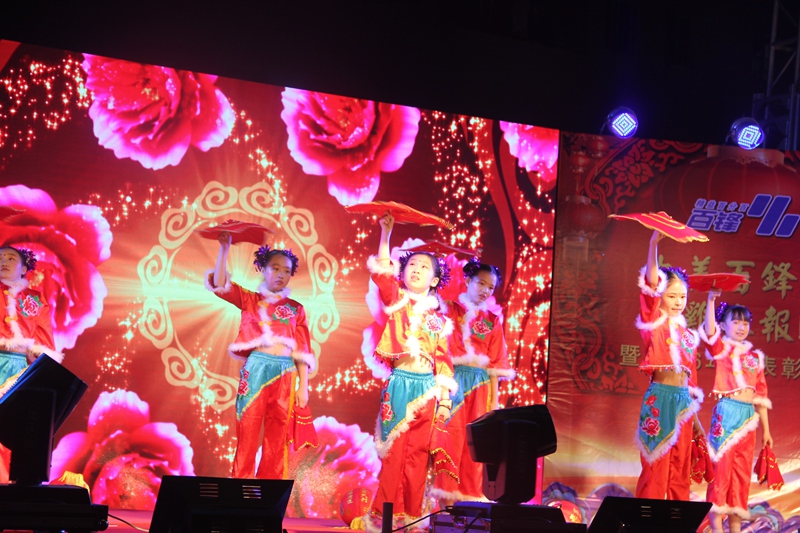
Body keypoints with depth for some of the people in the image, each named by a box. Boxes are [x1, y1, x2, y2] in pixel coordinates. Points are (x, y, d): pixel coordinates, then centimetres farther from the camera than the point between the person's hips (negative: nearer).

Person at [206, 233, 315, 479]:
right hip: (255, 370, -1)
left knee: (277, 436, 4)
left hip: (285, 374, 1)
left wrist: (303, 385, 4)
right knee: (247, 431, -1)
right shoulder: (250, 300, 11)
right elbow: (220, 285, -2)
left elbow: (302, 351, 10)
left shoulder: (295, 309, 12)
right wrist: (224, 249, -9)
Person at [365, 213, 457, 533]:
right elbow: (381, 273, -11)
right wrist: (385, 233, -17)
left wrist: (445, 399, 6)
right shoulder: (396, 301, 5)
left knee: (418, 454, 5)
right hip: (400, 384, -3)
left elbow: (443, 361, 11)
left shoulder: (438, 319, 12)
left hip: (428, 388, 3)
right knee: (394, 450, -4)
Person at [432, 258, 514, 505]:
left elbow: (495, 363, 11)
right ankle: (448, 498, -4)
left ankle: (470, 500, 8)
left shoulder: (492, 321, 13)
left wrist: (494, 398, 6)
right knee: (453, 436, -8)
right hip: (454, 381, -3)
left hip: (480, 385, 3)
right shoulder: (450, 310, 4)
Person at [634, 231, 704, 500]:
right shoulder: (654, 323, 0)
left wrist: (695, 417, 18)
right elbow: (650, 286, -15)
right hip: (659, 399, -6)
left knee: (681, 470, 7)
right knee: (656, 467, -5)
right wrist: (654, 245, -27)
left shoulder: (687, 334, 15)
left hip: (683, 401, 6)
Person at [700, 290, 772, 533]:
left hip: (748, 416, 5)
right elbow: (709, 332, -22)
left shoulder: (754, 356, 14)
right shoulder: (722, 349, 1)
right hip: (726, 412, -5)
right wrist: (711, 300, -32)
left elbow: (761, 393, 16)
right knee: (722, 464, -6)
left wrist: (765, 428, 15)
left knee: (742, 469, 8)